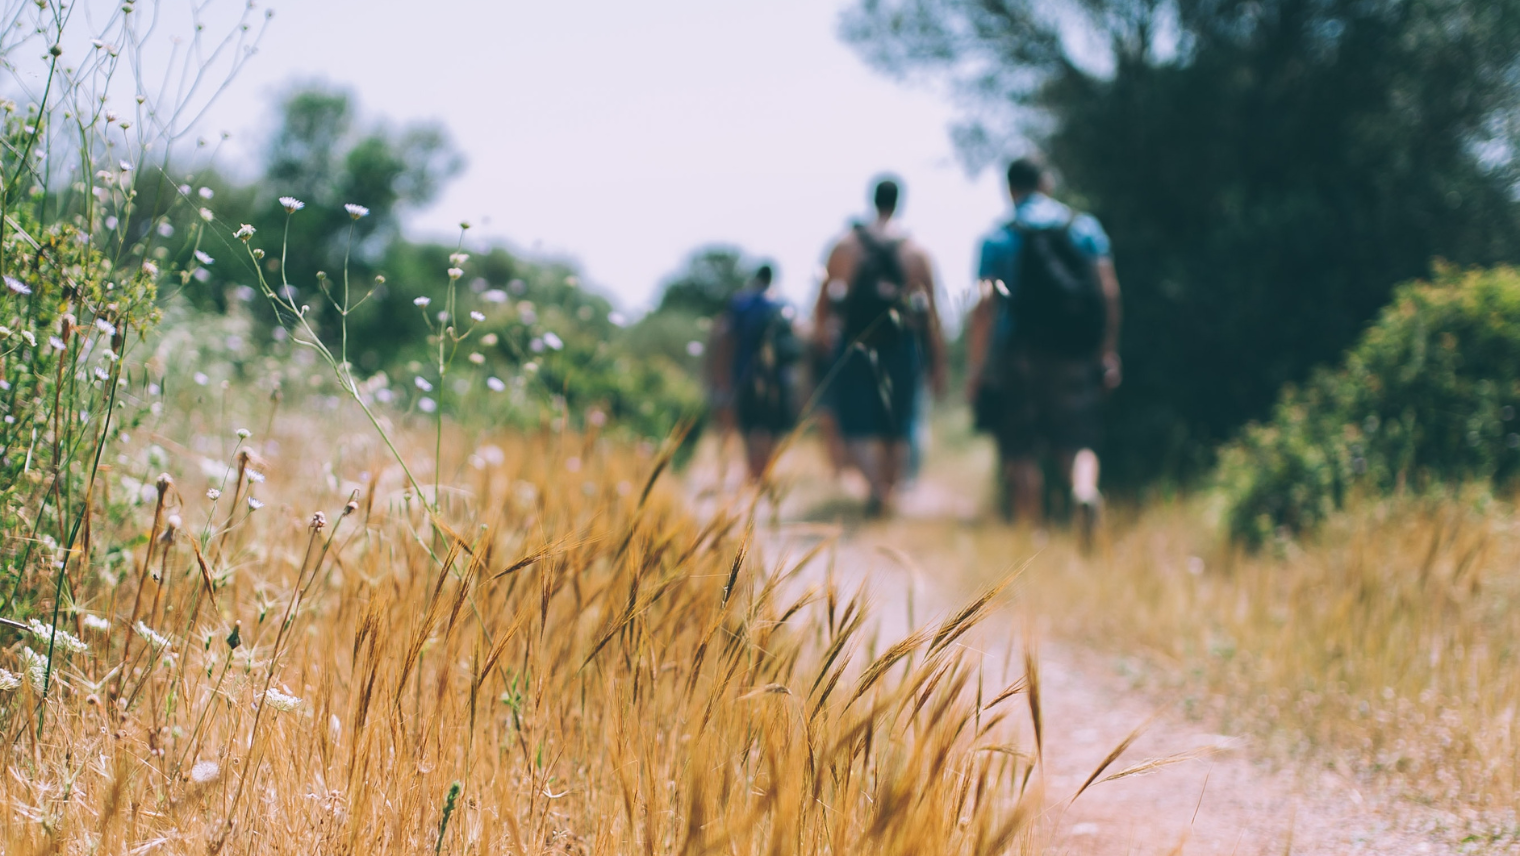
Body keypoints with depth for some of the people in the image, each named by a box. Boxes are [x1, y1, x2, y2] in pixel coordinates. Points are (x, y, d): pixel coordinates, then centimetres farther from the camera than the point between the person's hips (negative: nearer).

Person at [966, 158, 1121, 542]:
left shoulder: (999, 239, 1)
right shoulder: (1086, 227, 7)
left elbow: (985, 302, -7)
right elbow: (1109, 291, 1)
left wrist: (977, 364, -4)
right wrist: (1108, 353, 6)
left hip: (1020, 355, -1)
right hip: (1076, 357, 2)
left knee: (1021, 453, 5)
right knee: (1078, 442, 4)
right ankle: (1084, 490, -26)